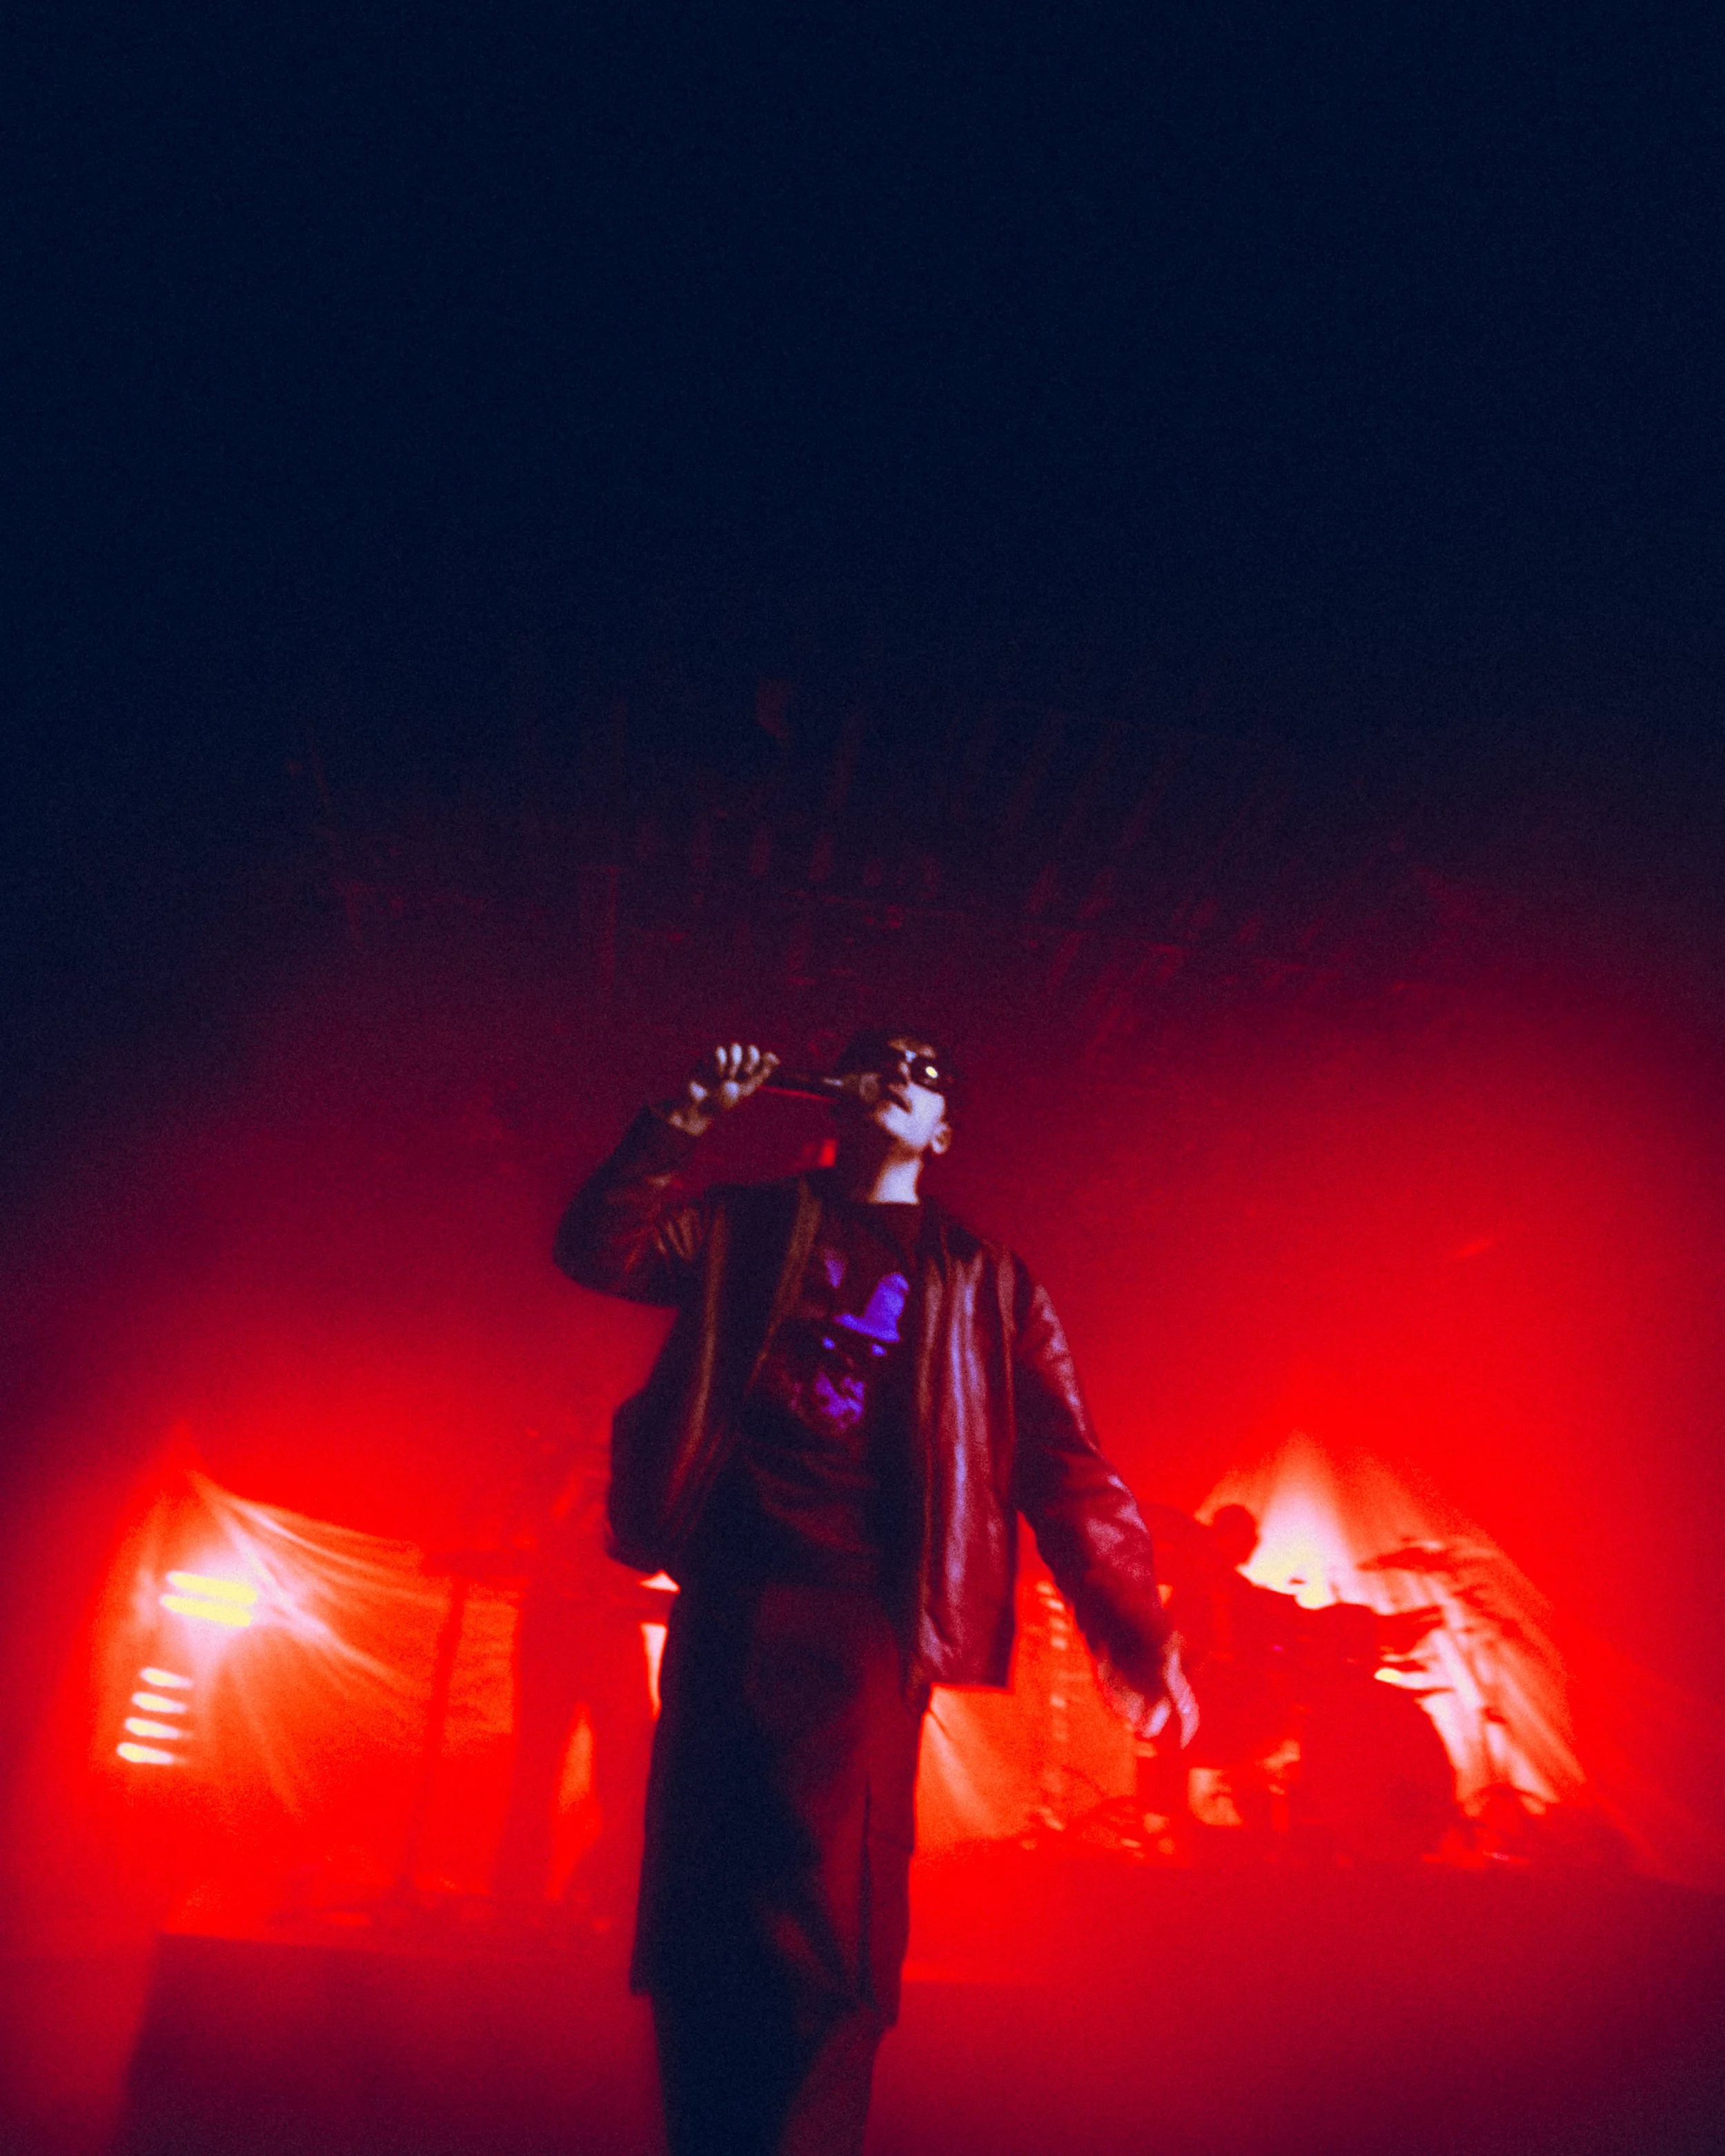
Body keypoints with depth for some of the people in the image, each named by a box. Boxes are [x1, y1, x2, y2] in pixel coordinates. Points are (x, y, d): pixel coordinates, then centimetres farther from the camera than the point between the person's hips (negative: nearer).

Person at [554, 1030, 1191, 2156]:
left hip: (865, 1611, -1)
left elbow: (1066, 1466, 9)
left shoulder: (986, 1283, 15)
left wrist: (1130, 1624, -1)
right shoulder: (747, 1231, 19)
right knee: (699, 1908, 3)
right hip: (726, 1591, 2)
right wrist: (687, 1120, -1)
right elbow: (598, 1249, 7)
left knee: (822, 1918, -7)